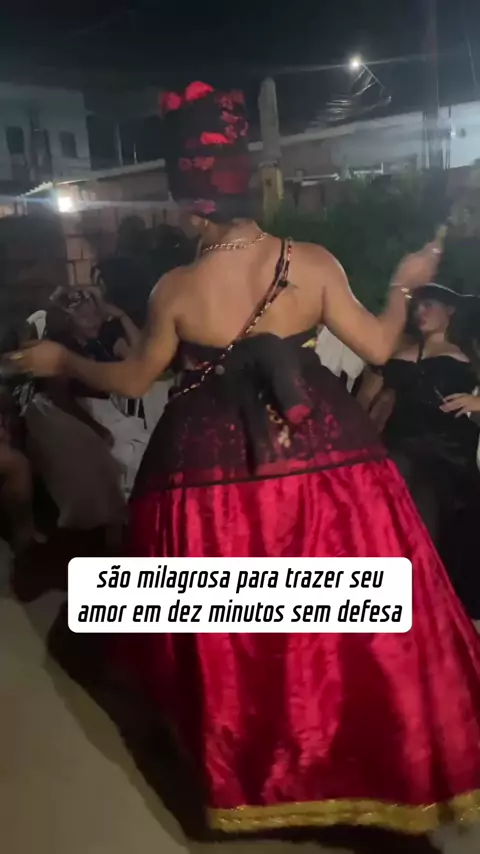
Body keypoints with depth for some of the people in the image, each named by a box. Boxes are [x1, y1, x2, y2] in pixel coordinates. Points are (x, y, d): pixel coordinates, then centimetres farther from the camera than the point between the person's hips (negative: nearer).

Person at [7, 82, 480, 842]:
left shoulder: (175, 291, -11)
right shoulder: (314, 263, -9)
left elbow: (133, 381, 2)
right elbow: (378, 348, -1)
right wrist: (404, 284, 19)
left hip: (216, 469, -1)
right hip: (323, 459, 1)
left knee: (237, 629, 19)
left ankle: (256, 768, 40)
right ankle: (385, 755, 36)